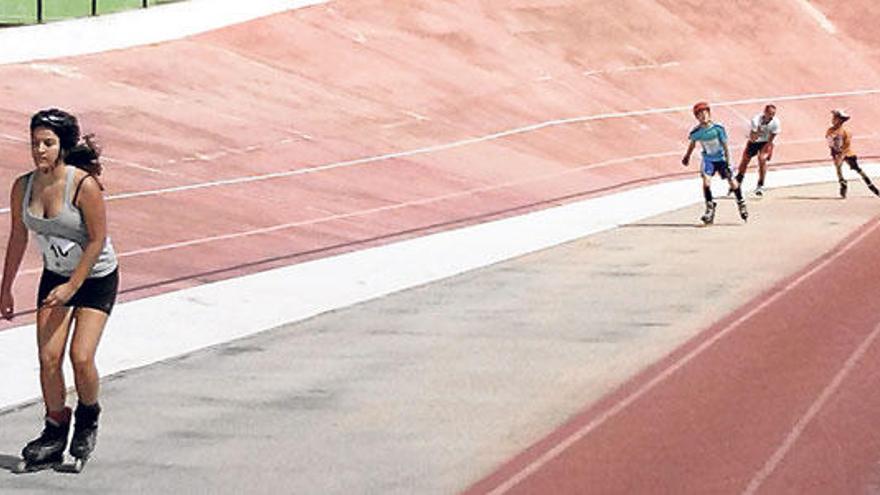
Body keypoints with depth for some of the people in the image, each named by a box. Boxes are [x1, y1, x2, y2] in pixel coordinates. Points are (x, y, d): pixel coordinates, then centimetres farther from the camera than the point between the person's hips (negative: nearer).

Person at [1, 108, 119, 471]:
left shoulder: (84, 185, -25)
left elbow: (98, 240, -19)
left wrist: (73, 286, -20)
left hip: (96, 278, -4)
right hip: (55, 275, 4)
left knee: (81, 357, -13)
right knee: (48, 358, -5)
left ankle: (88, 418, 15)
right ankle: (55, 432, 11)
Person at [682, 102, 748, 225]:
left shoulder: (718, 128, -21)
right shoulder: (696, 132, -14)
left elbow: (725, 145, -15)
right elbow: (692, 143, 7)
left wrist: (728, 162, -17)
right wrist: (687, 156, 18)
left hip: (721, 158, -1)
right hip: (708, 159, 1)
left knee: (732, 182, 2)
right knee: (706, 180, -19)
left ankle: (741, 204, 26)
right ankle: (710, 209, -8)